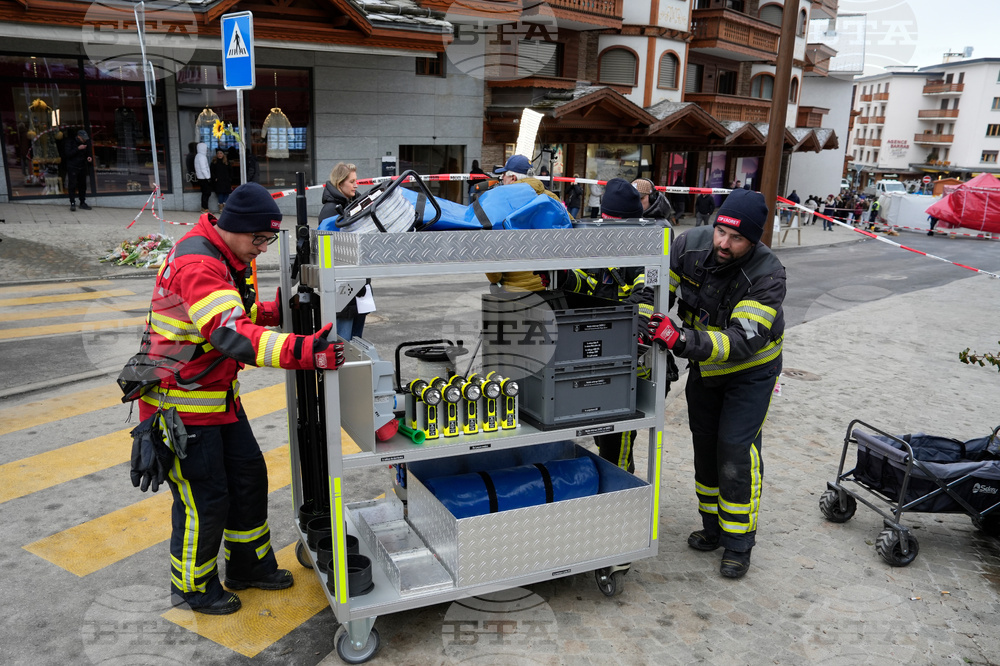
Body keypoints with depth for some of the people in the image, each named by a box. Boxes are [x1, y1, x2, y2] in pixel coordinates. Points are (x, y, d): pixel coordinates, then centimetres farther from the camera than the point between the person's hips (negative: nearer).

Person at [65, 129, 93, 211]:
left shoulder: (86, 143, 7)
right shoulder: (70, 142, -5)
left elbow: (89, 153, 18)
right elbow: (68, 154, -15)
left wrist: (90, 157, -5)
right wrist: (78, 148, -22)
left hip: (82, 167, 4)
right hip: (72, 167, -4)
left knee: (83, 185, 7)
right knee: (72, 185, -8)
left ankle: (82, 203, 15)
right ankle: (72, 203, -7)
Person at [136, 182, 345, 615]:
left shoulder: (231, 257, 4)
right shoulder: (196, 263, -27)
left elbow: (242, 315, 16)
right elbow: (230, 334, -40)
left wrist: (277, 311, -4)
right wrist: (302, 352, -50)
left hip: (219, 394, 10)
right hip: (181, 403, -9)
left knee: (249, 473, 16)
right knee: (205, 499, 1)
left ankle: (249, 566, 35)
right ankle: (192, 588, 26)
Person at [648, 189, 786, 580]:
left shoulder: (767, 275, -32)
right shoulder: (690, 245, -20)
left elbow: (742, 340, -40)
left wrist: (680, 340, -52)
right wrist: (648, 330, -25)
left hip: (750, 370, -5)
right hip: (703, 368, 5)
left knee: (736, 449, -9)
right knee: (704, 445, 12)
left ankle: (738, 544, 8)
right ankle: (713, 529, 30)